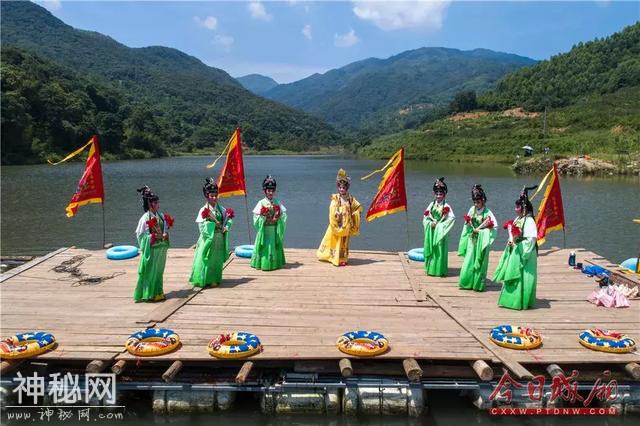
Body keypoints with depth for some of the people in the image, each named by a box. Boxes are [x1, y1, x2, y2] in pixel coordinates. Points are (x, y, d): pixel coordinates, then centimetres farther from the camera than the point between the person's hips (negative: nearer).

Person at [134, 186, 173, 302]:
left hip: (161, 248, 6)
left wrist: (165, 235, -7)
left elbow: (165, 228, 13)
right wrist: (151, 237, -18)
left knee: (159, 270, 14)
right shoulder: (145, 218, -12)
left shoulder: (162, 216, 4)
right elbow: (140, 234, -9)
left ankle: (157, 292, 25)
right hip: (151, 249, -6)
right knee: (149, 271, 1)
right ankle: (148, 294, 11)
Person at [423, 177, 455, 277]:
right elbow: (426, 215, 7)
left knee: (440, 249, -3)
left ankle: (440, 270, 4)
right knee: (430, 248, 8)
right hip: (431, 229, 4)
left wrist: (439, 223, -13)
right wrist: (431, 221, -10)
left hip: (440, 230, -4)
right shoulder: (432, 204, 7)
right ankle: (430, 268, 18)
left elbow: (452, 217, -12)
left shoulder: (446, 206, -5)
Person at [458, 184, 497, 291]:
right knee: (469, 261, 5)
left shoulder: (487, 212, -10)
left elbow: (494, 224, -17)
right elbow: (467, 222, 17)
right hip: (472, 238, 4)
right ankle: (468, 283, 14)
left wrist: (479, 228, -16)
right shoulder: (472, 209, 4)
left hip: (481, 239, -4)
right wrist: (468, 221, -5)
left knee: (479, 262, 1)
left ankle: (478, 284, 10)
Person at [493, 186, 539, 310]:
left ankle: (521, 302, 6)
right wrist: (511, 240, -3)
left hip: (523, 253, -9)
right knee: (512, 275, 14)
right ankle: (511, 299, 25)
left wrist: (517, 244, -18)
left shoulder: (529, 221, -16)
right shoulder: (518, 219, 10)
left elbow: (532, 238, -23)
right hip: (514, 251, 9)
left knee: (522, 278, -3)